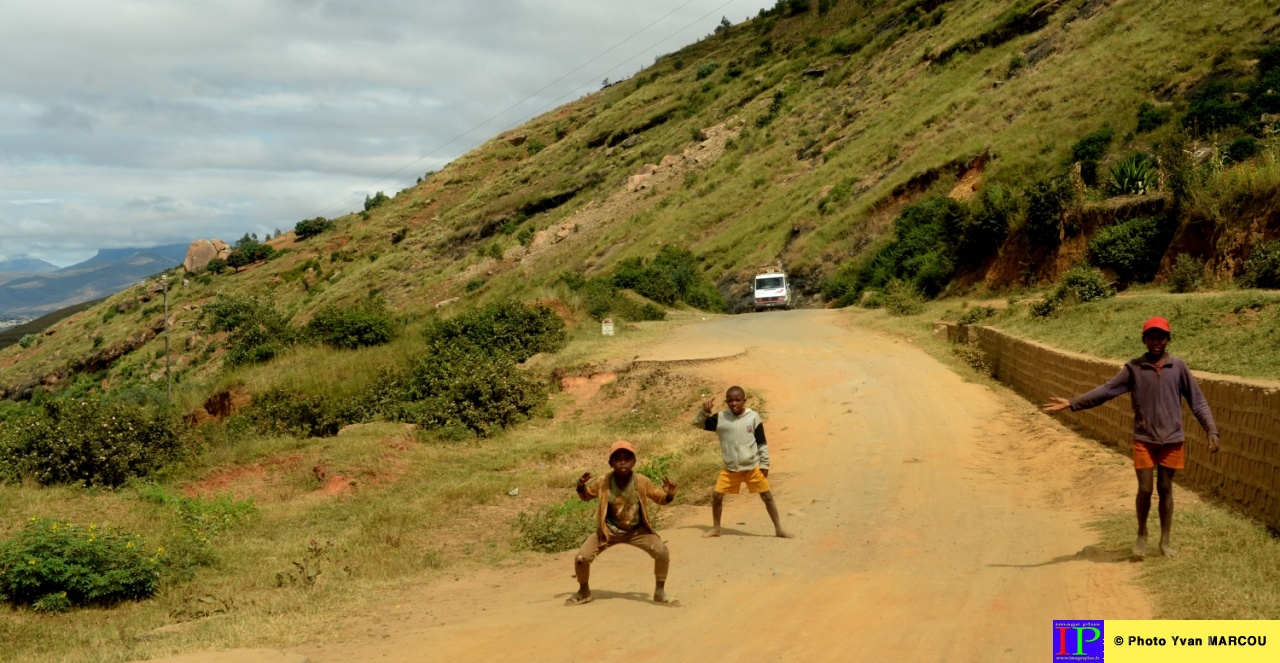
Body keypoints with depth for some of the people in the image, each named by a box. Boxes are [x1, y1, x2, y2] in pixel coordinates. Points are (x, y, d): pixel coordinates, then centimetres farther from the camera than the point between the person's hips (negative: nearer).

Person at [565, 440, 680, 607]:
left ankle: (660, 593, 1)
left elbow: (659, 498, -5)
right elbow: (585, 496, 1)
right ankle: (584, 592, 18)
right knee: (581, 558, -15)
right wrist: (581, 487, -22)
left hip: (637, 530, 0)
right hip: (609, 530, 0)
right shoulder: (603, 482, -18)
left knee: (662, 552, -23)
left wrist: (669, 495, -28)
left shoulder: (641, 482, -19)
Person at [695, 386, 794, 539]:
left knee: (767, 496, 2)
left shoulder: (753, 417, -6)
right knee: (716, 495, -1)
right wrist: (704, 411, -18)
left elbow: (762, 442, 0)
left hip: (753, 467, -1)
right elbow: (698, 424, 1)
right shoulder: (720, 418, -3)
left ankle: (779, 529, 13)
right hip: (730, 468, 1)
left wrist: (765, 463, -2)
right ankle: (716, 529, 18)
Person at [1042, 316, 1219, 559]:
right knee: (1144, 489, 1)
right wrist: (1072, 403, -14)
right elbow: (1106, 390, -5)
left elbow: (1197, 401, 0)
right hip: (1143, 440, 0)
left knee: (1165, 489, 9)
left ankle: (1165, 540, 21)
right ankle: (1141, 535, 23)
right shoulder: (1133, 368, -2)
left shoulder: (1178, 367, -2)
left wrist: (1212, 432, -9)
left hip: (1171, 440, 0)